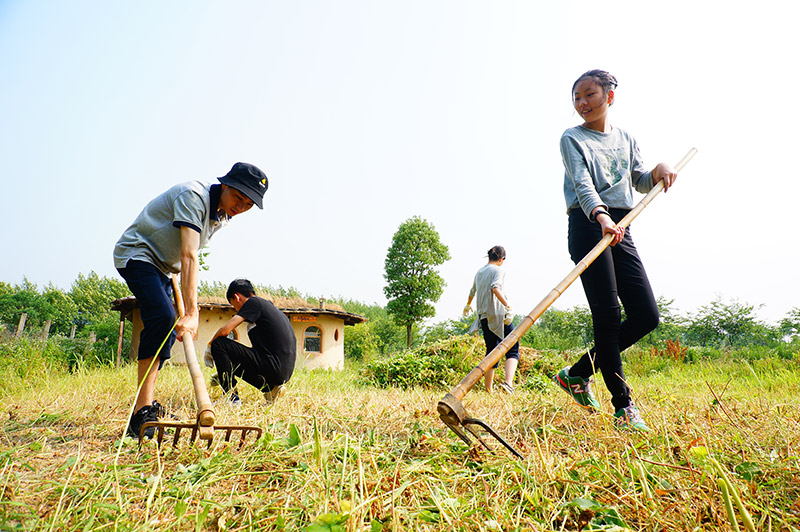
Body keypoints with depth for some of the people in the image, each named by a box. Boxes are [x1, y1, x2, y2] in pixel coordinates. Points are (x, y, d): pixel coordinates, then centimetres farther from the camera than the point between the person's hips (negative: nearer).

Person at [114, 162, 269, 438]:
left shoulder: (223, 215, 2)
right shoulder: (194, 196, -27)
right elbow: (189, 256, -38)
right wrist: (192, 312, -44)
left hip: (161, 267, 9)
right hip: (137, 254, -9)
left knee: (170, 330, 3)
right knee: (162, 318, -27)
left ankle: (147, 406, 13)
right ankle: (142, 413, -27)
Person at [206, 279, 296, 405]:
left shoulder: (253, 302, -3)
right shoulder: (268, 305, 24)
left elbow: (225, 330, -13)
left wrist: (210, 345, 9)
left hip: (274, 367, -9)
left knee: (218, 344, -4)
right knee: (234, 364, 31)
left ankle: (232, 398, -7)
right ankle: (270, 388, 12)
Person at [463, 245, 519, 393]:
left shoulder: (479, 272, 19)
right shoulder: (498, 270, -2)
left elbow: (472, 291, 34)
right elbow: (495, 288, -21)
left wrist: (468, 305, 53)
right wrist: (508, 306, -30)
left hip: (484, 317, 7)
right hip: (499, 315, -7)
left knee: (491, 353, 12)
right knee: (513, 350, -3)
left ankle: (488, 391, 9)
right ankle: (508, 383, -25)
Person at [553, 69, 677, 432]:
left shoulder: (626, 140, 22)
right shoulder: (572, 138, 4)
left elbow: (640, 182, 24)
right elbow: (582, 183, -12)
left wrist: (659, 170, 1)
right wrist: (601, 216, -30)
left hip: (620, 230, 6)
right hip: (588, 225, -6)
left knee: (646, 315, 0)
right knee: (607, 315, -10)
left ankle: (577, 373, 12)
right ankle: (623, 404, -1)